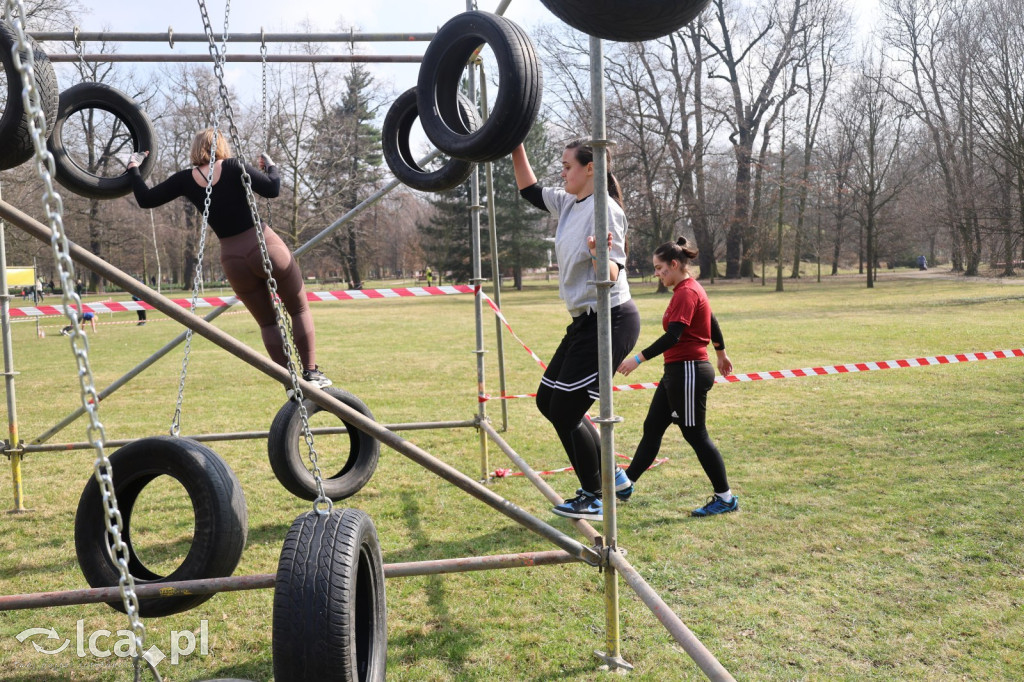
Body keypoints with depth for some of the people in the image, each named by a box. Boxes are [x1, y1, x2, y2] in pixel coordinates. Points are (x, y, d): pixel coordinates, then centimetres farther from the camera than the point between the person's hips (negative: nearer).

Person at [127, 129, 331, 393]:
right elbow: (272, 189, -11)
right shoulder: (233, 167, -6)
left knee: (267, 322, 16)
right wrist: (270, 166, 9)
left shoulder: (185, 179, 2)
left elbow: (146, 199, 8)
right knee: (300, 310, 13)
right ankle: (311, 373, 5)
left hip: (234, 261, 3)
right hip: (267, 247, -3)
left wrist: (133, 167, 23)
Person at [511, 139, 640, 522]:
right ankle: (610, 474, 25)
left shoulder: (605, 210, -16)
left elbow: (612, 274, -23)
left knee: (566, 412, -5)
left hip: (610, 321, -10)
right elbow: (530, 191, 23)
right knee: (548, 401, 15)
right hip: (585, 321, 10)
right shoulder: (569, 203, 9)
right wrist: (517, 147, 16)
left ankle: (594, 499, 13)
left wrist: (602, 258, -44)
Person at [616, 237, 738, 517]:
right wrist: (721, 354, 35)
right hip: (677, 372, 10)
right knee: (652, 428, 12)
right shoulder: (689, 289, 13)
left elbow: (673, 336, -26)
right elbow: (712, 323, 23)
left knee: (695, 435, -2)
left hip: (689, 372, -10)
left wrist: (638, 359, -28)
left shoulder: (686, 293, -17)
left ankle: (726, 498, 10)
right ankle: (625, 486, 20)